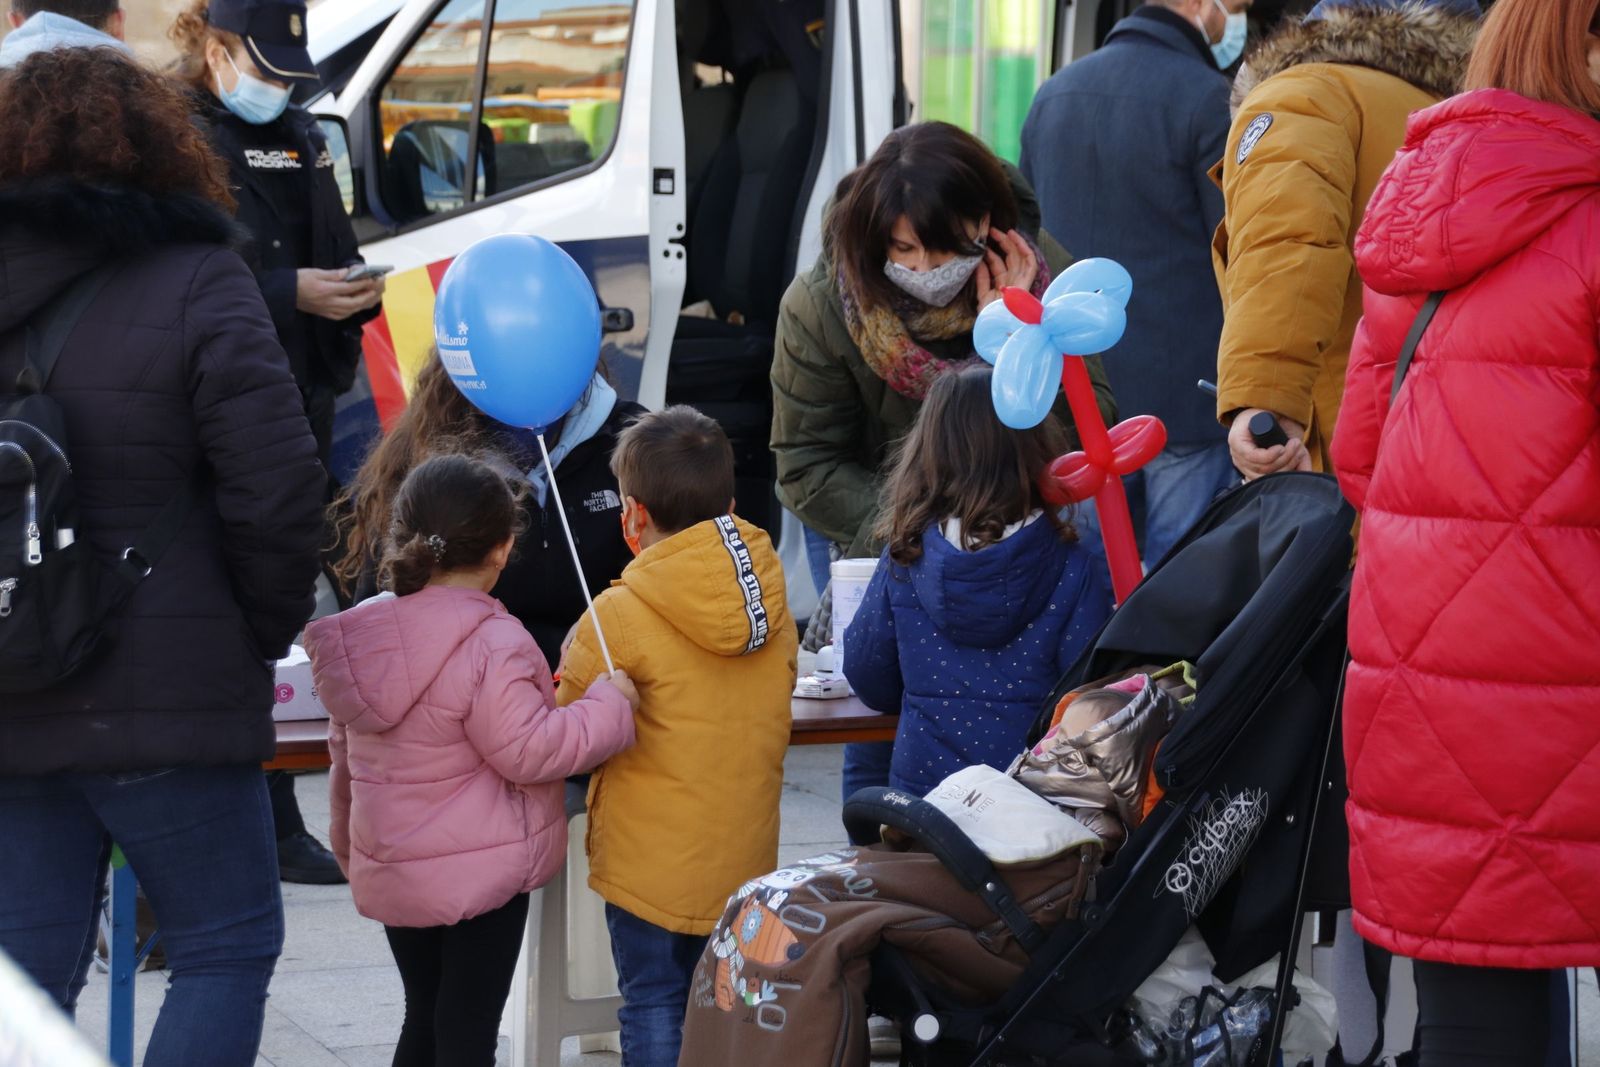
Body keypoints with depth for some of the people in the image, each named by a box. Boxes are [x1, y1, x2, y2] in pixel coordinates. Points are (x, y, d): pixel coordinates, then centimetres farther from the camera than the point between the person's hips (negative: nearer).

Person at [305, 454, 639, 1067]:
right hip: (481, 874, -7)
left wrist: (349, 841, 26)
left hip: (390, 872, 7)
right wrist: (608, 705, -11)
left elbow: (347, 758, 14)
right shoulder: (492, 646, -22)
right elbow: (527, 751, -22)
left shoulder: (362, 636, 3)